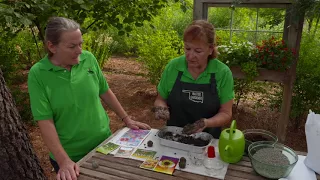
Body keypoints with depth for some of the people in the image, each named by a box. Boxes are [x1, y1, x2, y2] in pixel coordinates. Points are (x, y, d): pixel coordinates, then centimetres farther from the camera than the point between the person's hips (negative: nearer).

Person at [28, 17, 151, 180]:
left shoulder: (88, 59, -8)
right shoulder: (38, 74, -16)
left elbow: (105, 92, 2)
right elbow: (45, 121, -17)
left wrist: (126, 119, 4)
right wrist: (64, 161, -22)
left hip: (103, 143, 3)